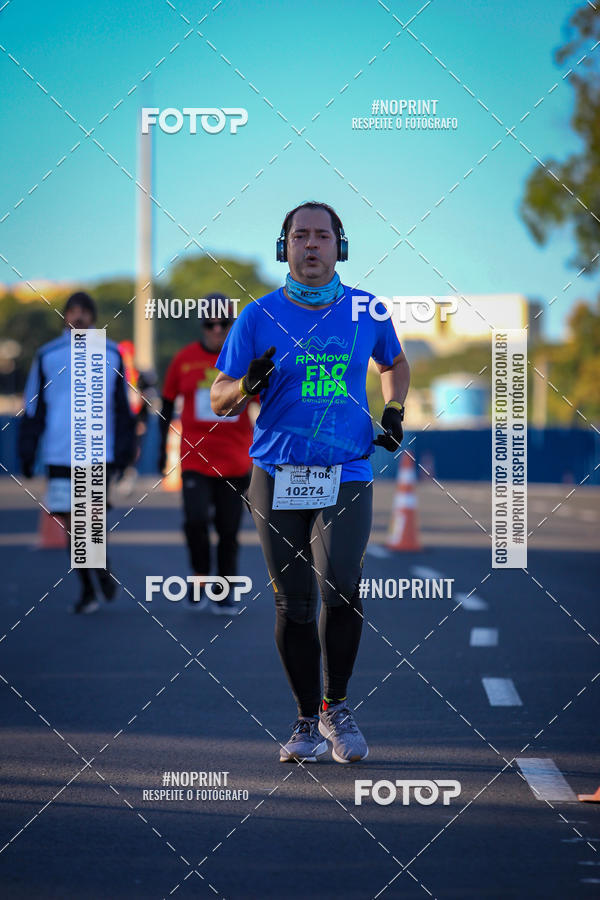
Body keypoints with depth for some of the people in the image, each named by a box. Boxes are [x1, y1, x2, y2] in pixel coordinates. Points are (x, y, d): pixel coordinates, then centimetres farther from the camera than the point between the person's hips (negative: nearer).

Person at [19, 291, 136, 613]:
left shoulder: (111, 355, 7)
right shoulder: (47, 356, 6)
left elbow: (121, 406, 11)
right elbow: (33, 407, 8)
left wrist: (124, 451, 6)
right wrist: (27, 453, 4)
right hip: (59, 454, 1)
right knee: (71, 522, 2)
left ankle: (101, 565, 18)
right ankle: (87, 591, 13)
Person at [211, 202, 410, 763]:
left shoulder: (366, 313, 7)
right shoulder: (259, 317, 2)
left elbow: (394, 363, 28)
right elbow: (219, 401, 5)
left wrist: (393, 411, 10)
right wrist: (248, 384, -17)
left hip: (346, 476, 0)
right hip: (276, 476, 0)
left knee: (340, 590, -17)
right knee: (293, 605, 2)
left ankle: (336, 707, 4)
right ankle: (307, 722, 17)